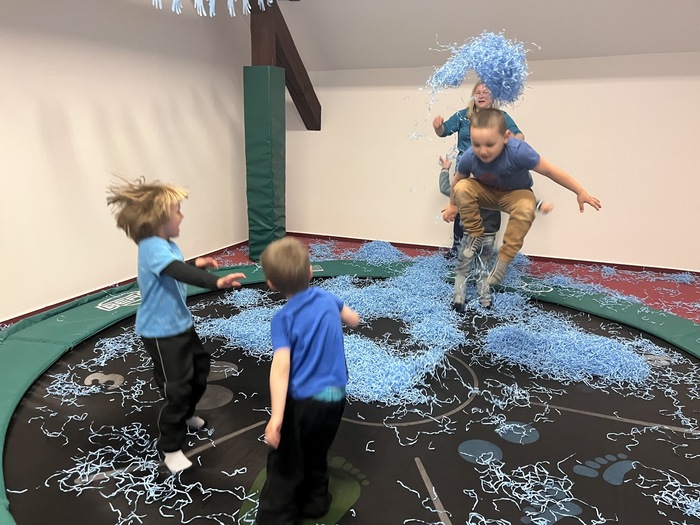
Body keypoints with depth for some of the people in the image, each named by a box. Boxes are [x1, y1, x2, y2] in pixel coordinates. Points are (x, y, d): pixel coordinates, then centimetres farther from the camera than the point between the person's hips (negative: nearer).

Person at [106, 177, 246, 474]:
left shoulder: (164, 245, 6)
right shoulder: (154, 248, -27)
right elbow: (178, 272, -45)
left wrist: (196, 264, 7)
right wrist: (216, 282, -56)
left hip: (180, 324, 10)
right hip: (161, 332, -10)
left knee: (200, 367, 23)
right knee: (177, 388, -2)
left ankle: (185, 416, 47)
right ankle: (170, 448, 17)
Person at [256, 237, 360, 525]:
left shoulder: (283, 318, -16)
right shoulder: (327, 298, -2)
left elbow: (281, 367, -26)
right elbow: (354, 320, 18)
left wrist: (276, 417, -31)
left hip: (302, 401, -6)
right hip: (335, 396, 6)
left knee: (284, 464, 10)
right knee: (316, 455, 28)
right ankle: (314, 501, 45)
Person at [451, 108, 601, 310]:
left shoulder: (518, 152, -36)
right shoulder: (469, 157, -29)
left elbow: (550, 171, -25)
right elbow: (457, 182, -7)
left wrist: (580, 192, -19)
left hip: (515, 193, -2)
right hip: (486, 192, 2)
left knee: (525, 208, -36)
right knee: (462, 188, -28)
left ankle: (504, 259, -20)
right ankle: (475, 237, -9)